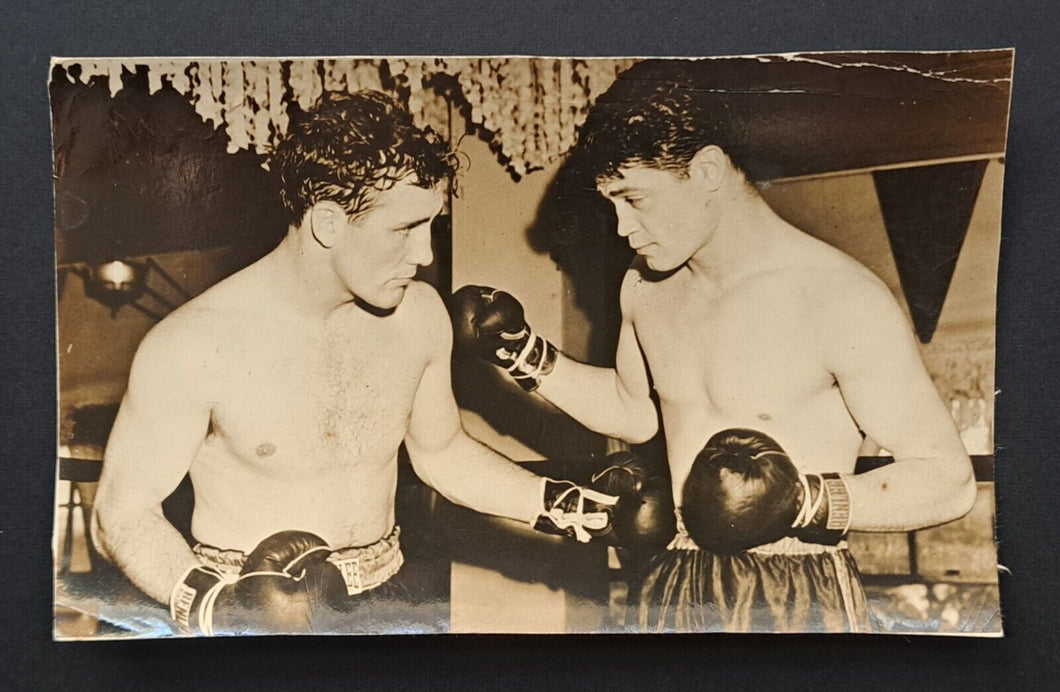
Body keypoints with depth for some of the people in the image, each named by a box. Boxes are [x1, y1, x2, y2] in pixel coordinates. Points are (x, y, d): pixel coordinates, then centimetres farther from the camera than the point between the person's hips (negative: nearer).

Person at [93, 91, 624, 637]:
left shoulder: (420, 314, -1)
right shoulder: (194, 346, -16)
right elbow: (124, 510, -8)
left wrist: (551, 501, 2)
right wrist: (207, 603, -24)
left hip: (383, 593, 3)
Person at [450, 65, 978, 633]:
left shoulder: (842, 301, -17)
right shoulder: (645, 288, 3)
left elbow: (950, 480, -13)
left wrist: (808, 501, -27)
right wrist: (524, 353, 10)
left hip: (799, 602, -5)